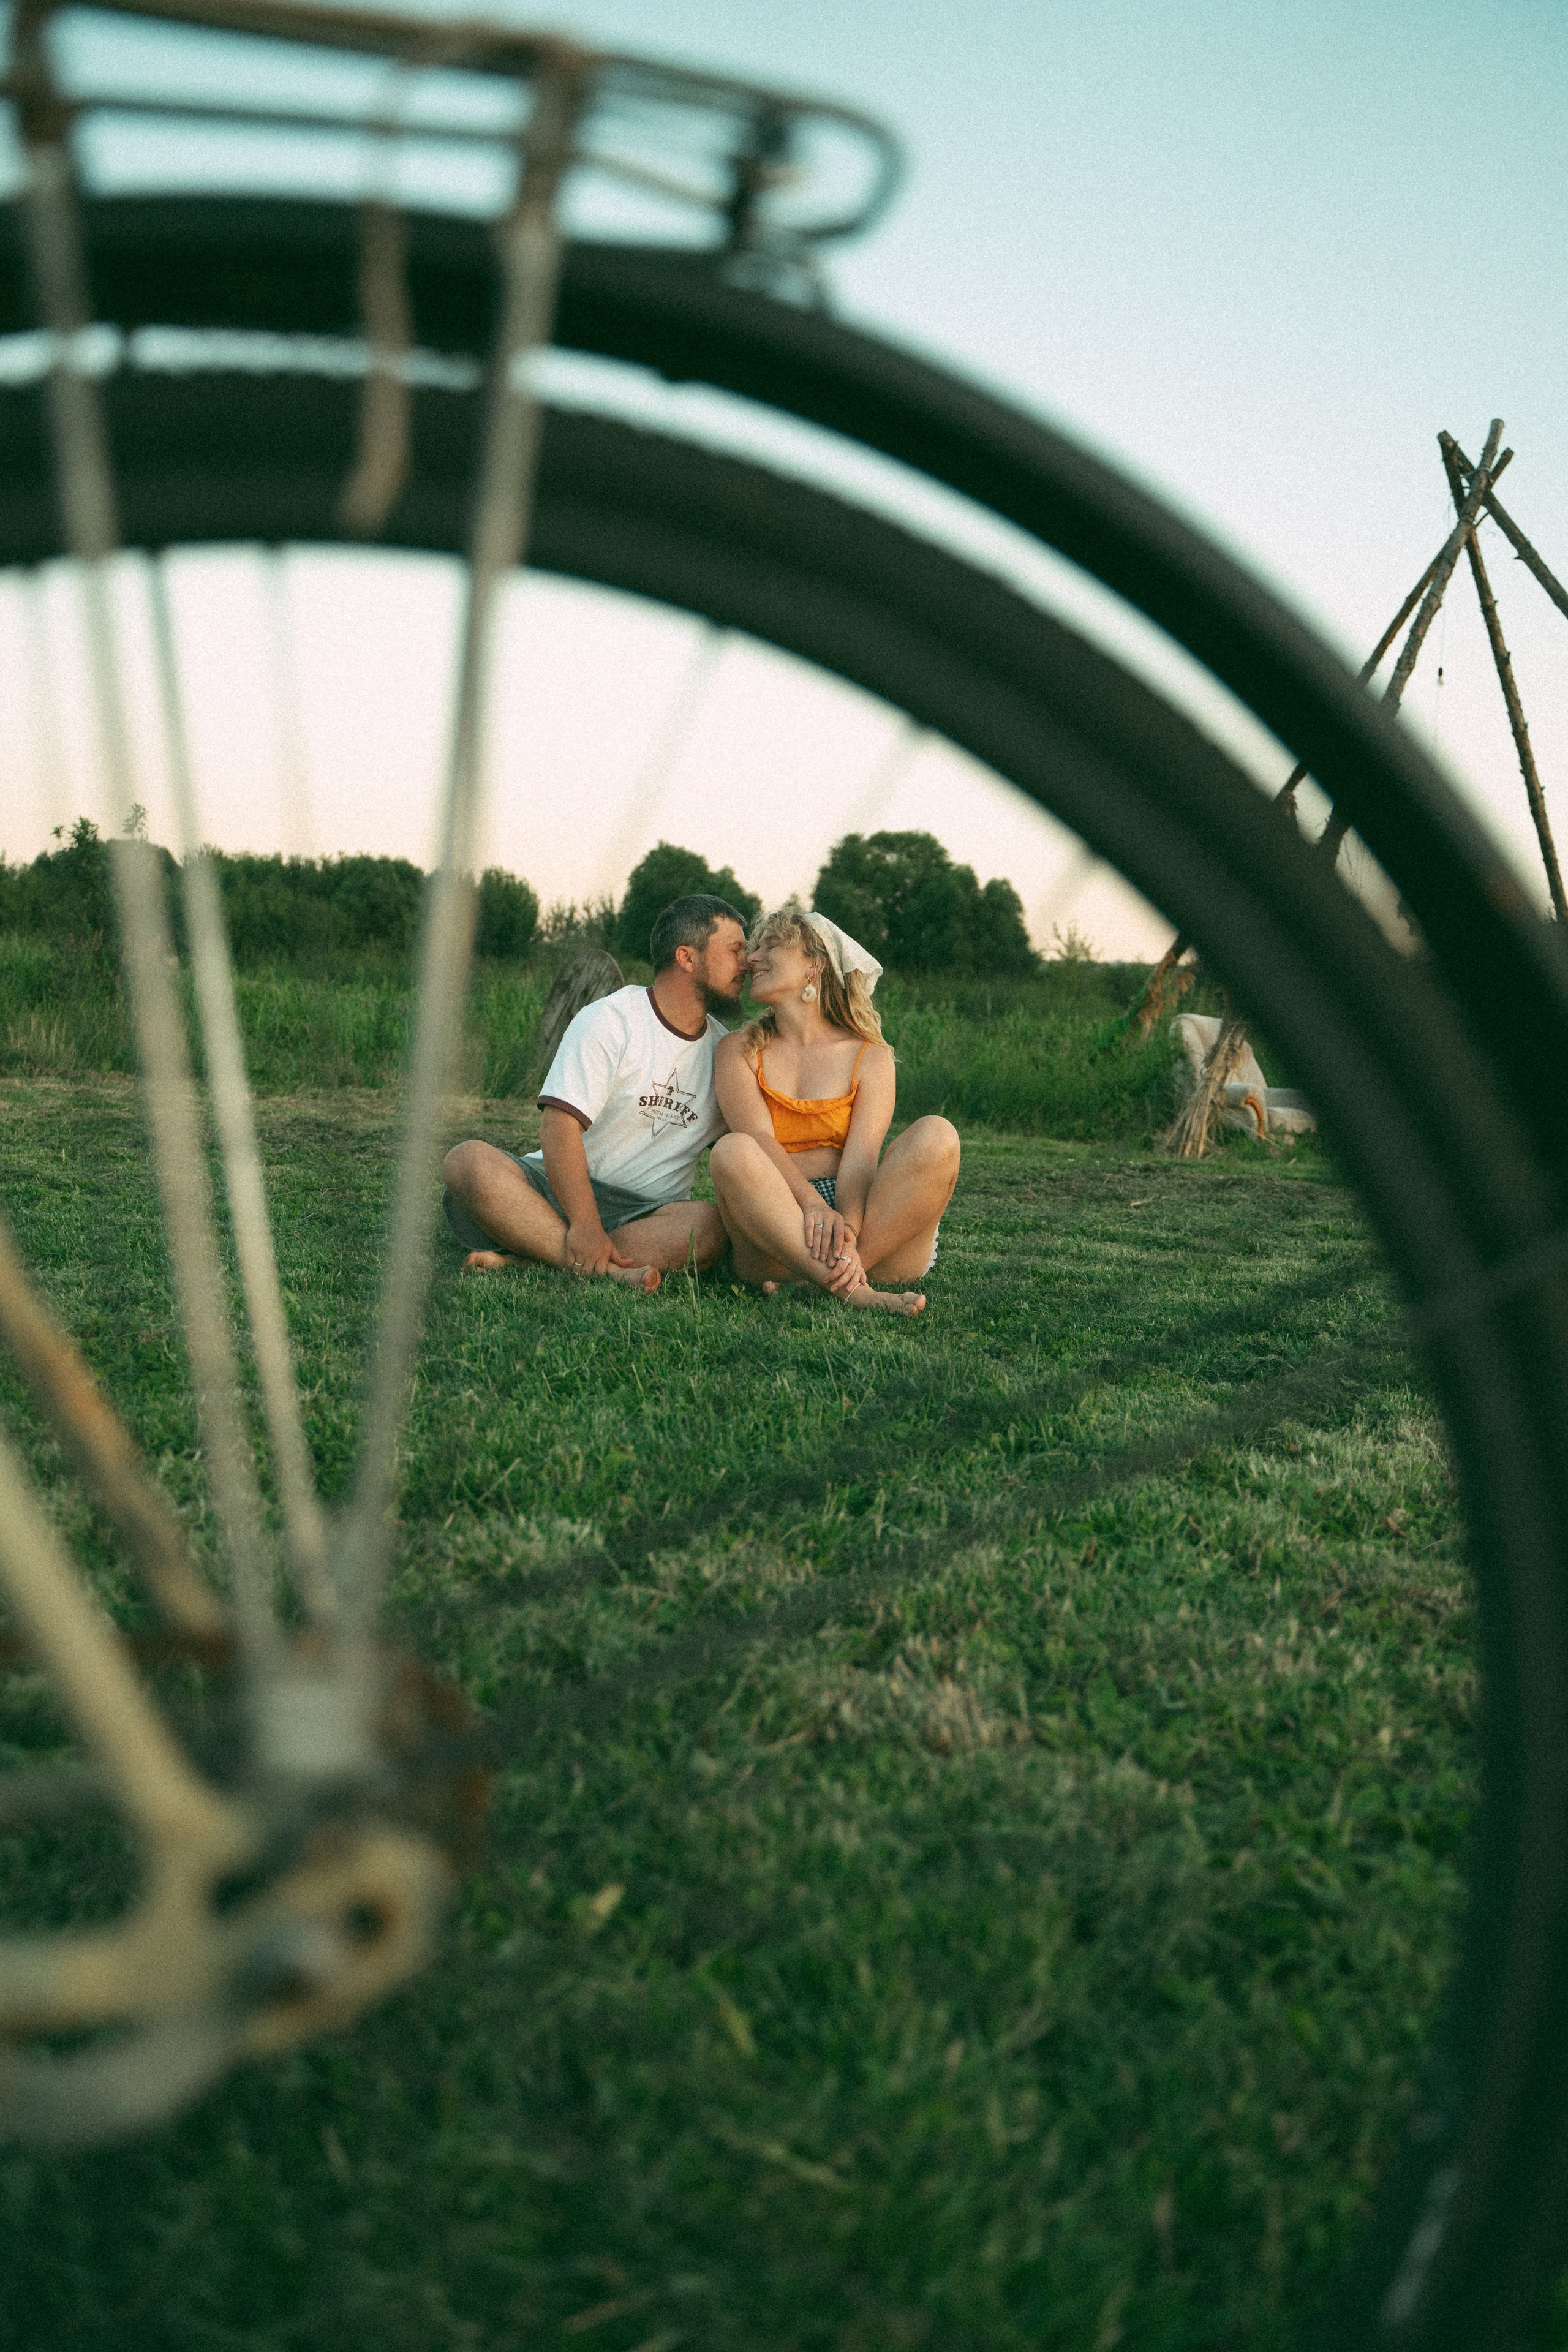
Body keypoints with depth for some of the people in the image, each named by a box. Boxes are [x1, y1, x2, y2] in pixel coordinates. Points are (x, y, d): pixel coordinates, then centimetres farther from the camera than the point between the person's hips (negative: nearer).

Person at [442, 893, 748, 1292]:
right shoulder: (609, 1020, -5)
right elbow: (559, 1126, -16)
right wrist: (585, 1226, -30)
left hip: (646, 1213, 3)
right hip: (560, 1190, -3)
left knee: (713, 1223, -32)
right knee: (469, 1161, -32)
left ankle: (526, 1258, -33)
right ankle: (607, 1271, -42)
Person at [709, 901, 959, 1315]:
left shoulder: (870, 1057, 9)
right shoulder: (739, 1051, 12)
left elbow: (860, 1159, -7)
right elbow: (759, 1139, -7)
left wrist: (848, 1233, -28)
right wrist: (813, 1205, -27)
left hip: (875, 1235, 1)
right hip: (775, 1238, 0)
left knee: (937, 1136, -23)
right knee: (732, 1152, -28)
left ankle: (811, 1283, -31)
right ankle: (850, 1290, -39)